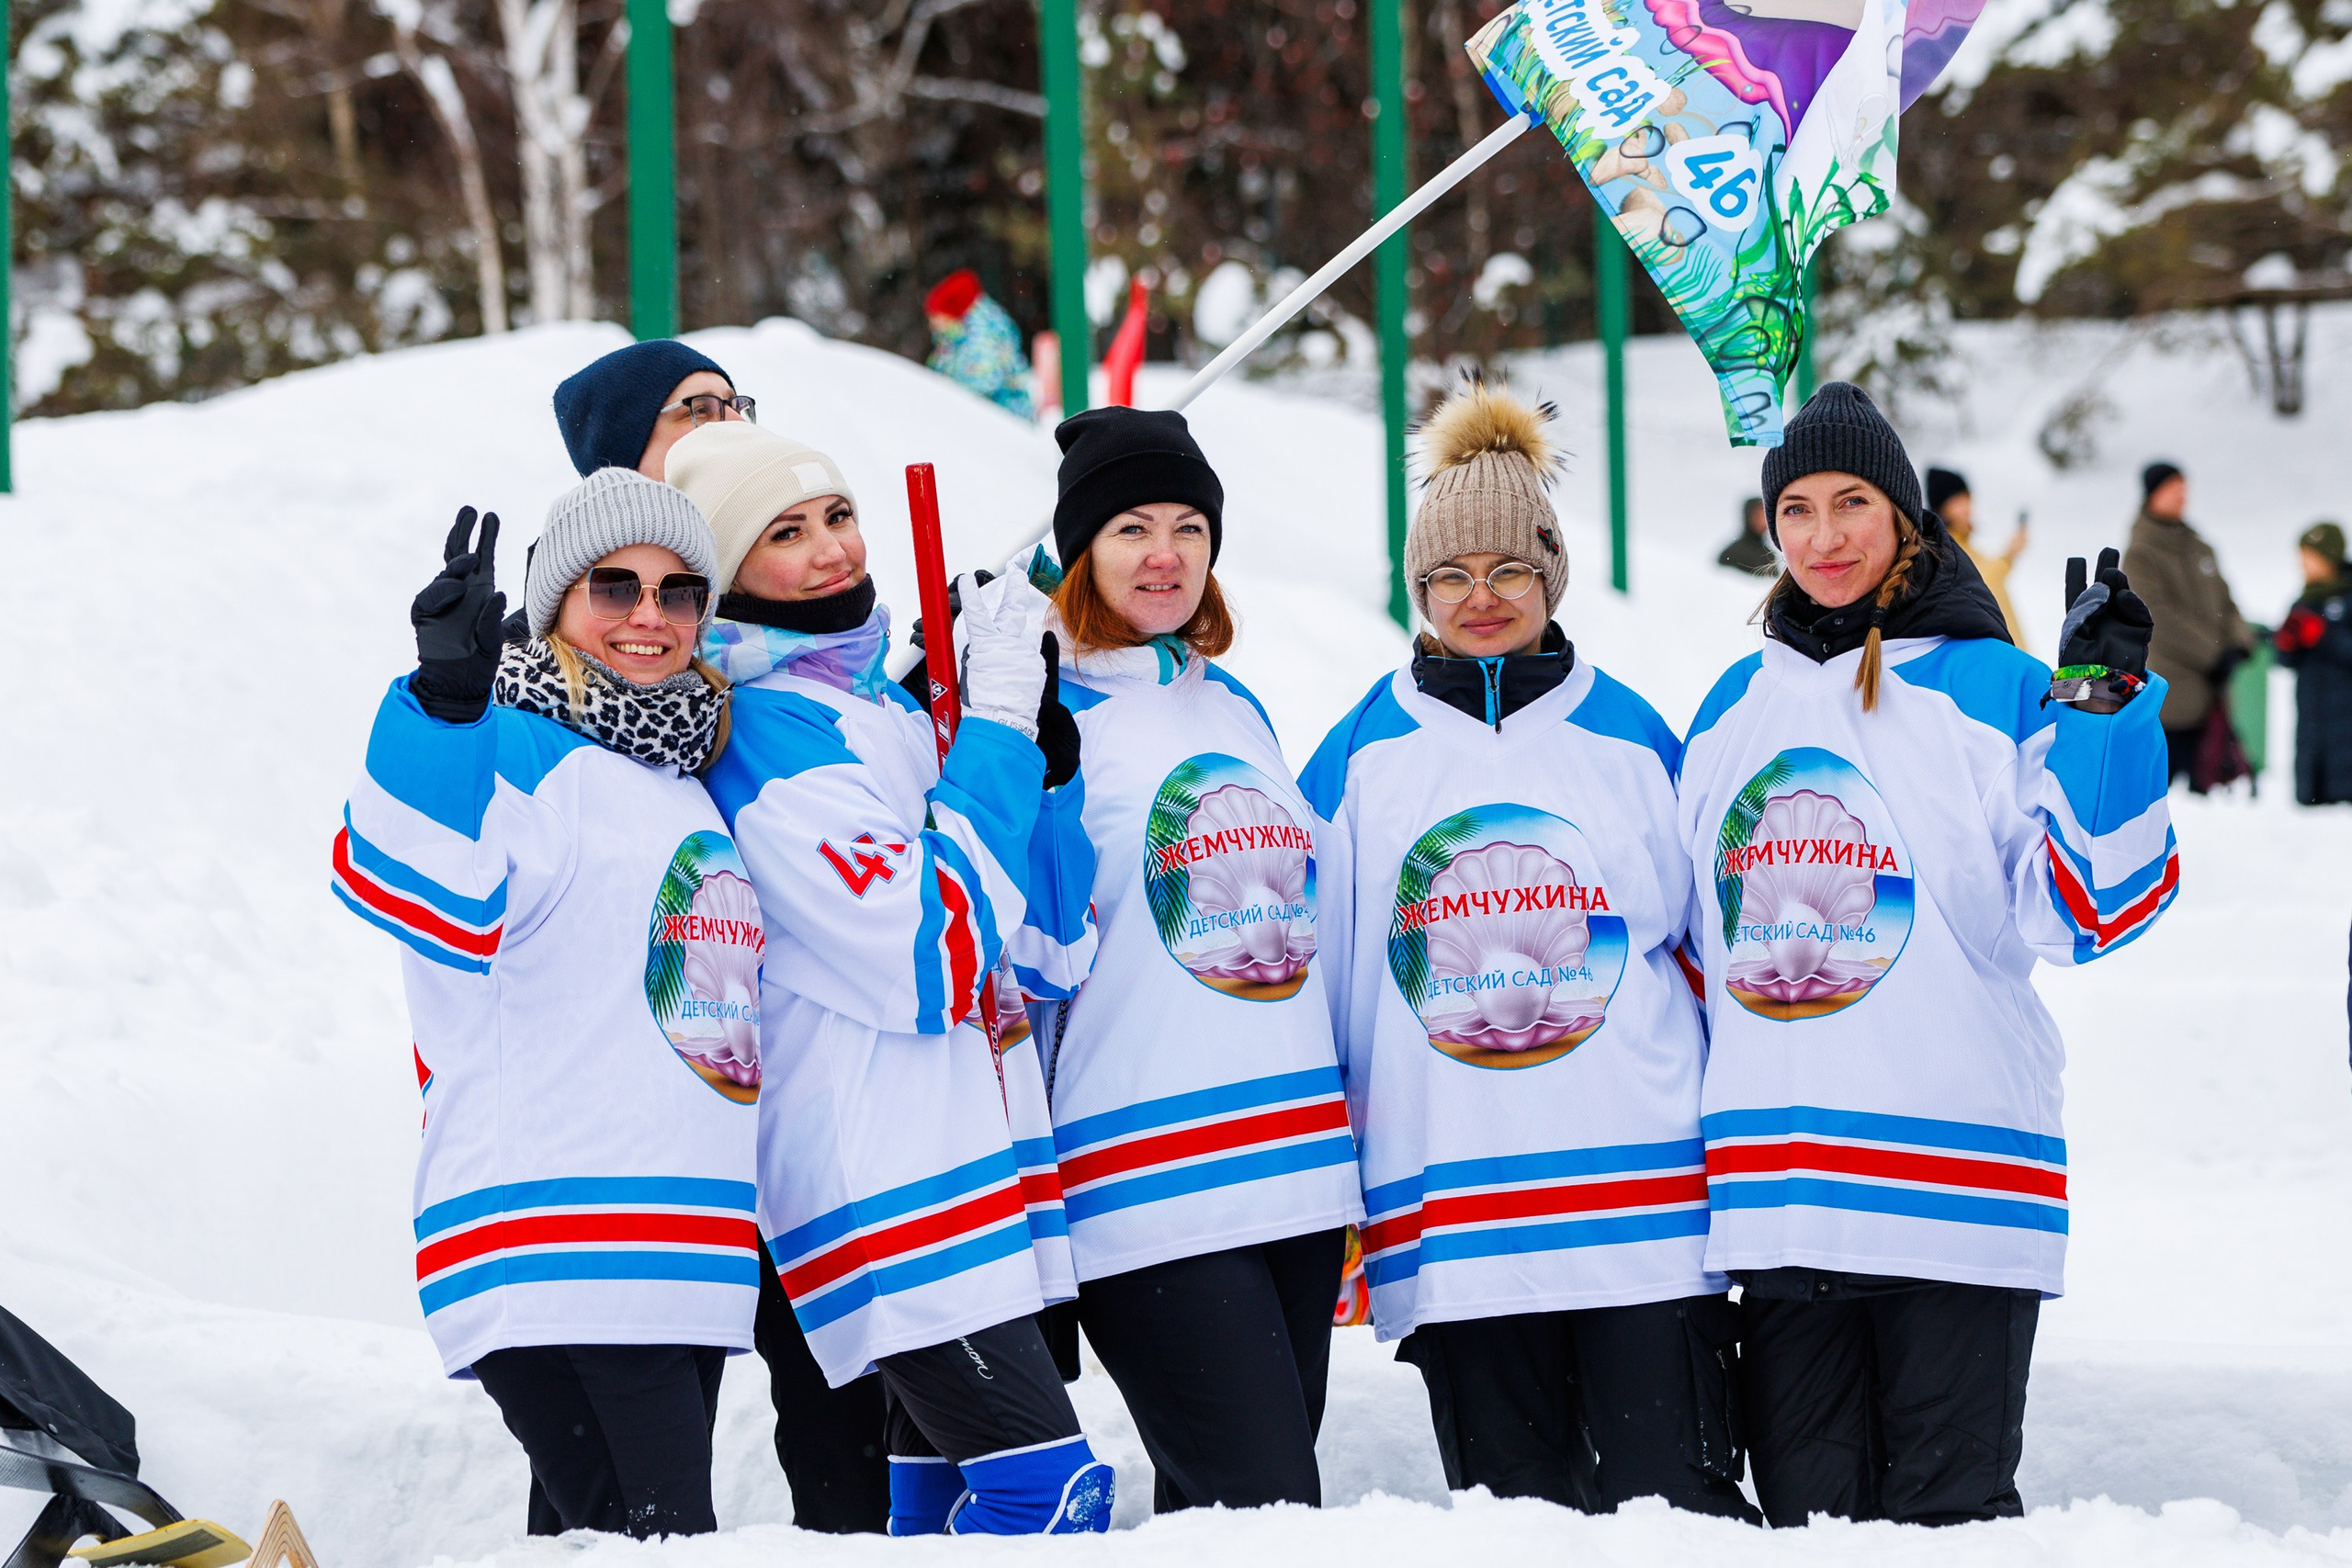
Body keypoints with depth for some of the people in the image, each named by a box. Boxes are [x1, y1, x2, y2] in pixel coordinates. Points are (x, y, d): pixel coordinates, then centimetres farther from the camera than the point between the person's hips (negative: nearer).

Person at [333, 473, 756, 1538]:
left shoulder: (685, 787, 22)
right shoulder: (516, 751, -5)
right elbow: (418, 888, -27)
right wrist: (446, 699, -40)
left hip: (691, 1259, 9)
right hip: (555, 1246, -9)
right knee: (657, 1542, -17)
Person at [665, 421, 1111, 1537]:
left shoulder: (891, 712, 16)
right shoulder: (758, 738, -11)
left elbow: (1060, 942, 12)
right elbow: (934, 955, -19)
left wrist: (1044, 734, 0)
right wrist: (995, 727, -14)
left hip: (980, 1172, 9)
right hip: (890, 1192, -9)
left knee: (946, 1500, 10)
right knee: (1048, 1490, -16)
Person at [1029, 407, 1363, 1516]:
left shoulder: (1238, 710, 19)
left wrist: (1341, 1164, 24)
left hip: (1297, 1171, 7)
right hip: (1145, 1191, -7)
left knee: (1219, 1512, 8)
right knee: (1265, 1511, -15)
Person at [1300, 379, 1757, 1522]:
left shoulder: (1632, 739, 9)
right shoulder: (1361, 759, 9)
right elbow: (1317, 975, 13)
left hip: (1647, 1185, -1)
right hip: (1449, 1202, 1)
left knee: (1677, 1500, -5)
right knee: (1510, 1510, 4)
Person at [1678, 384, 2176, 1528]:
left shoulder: (1994, 690, 0)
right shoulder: (1734, 707, 15)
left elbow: (2083, 912, -10)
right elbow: (1685, 936, 23)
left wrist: (2102, 705, -19)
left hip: (1954, 1179, -4)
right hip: (1776, 1193, 5)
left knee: (1947, 1517, -3)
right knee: (1804, 1512, 8)